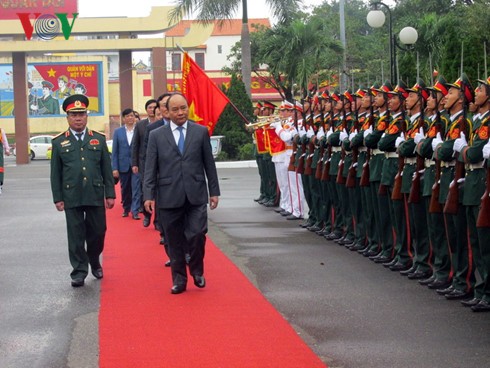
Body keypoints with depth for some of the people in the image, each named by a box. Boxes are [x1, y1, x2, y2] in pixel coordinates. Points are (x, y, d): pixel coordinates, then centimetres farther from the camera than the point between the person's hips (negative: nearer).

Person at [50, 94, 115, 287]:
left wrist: (110, 194, 3)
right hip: (71, 197, -1)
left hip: (96, 196, 1)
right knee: (76, 235, 1)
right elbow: (55, 173, 5)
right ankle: (79, 271, 9)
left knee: (97, 232, 7)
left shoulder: (99, 139, 7)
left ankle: (95, 262, 32)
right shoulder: (59, 142, 4)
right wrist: (57, 198, -1)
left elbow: (107, 169, 7)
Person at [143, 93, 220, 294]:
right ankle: (179, 279, 18)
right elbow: (150, 168, 2)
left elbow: (209, 163, 8)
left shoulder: (201, 132, 5)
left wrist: (214, 191, 7)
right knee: (175, 242, 5)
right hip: (169, 197, 0)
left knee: (197, 235, -11)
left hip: (196, 195, 0)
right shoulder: (156, 136, 4)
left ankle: (197, 270, 15)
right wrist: (149, 195, -6)